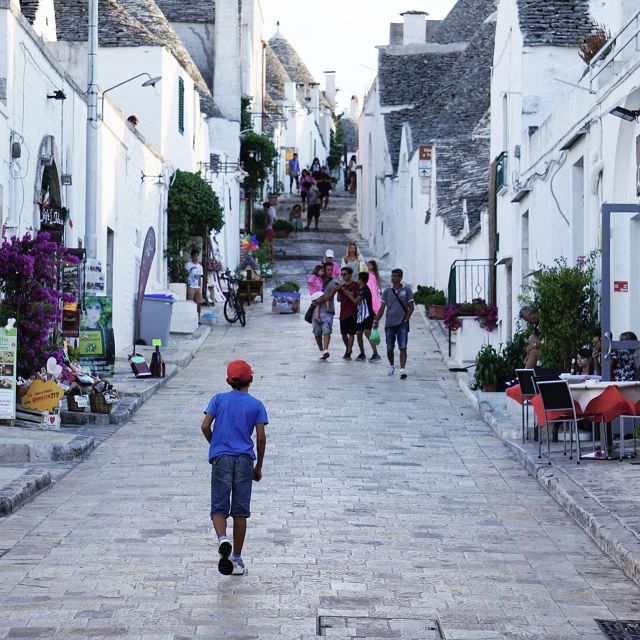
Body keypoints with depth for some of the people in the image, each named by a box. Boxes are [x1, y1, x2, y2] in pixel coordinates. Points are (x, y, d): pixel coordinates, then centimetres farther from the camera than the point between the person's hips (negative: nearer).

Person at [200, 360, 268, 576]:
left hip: (221, 458, 0)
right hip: (244, 460, 0)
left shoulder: (219, 399, 6)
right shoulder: (256, 405, 4)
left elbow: (205, 426, -3)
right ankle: (237, 559, 9)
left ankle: (222, 538, -27)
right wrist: (259, 467, 9)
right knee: (240, 511, 7)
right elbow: (261, 438, -1)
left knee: (219, 508, 3)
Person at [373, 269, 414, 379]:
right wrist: (376, 320, 0)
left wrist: (406, 319, -7)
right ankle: (391, 366, 31)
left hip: (402, 324, -3)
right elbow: (382, 308, 9)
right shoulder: (387, 291, 7)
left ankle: (402, 370, -15)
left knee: (403, 348, -10)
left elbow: (411, 307, 3)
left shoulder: (407, 290, 1)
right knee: (390, 348, 9)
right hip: (389, 323, 3)